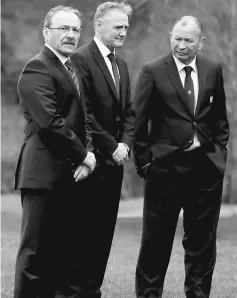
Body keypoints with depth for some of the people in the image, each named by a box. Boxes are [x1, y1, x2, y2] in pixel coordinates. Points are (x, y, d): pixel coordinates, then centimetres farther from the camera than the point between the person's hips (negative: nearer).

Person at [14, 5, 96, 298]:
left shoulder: (72, 70, 20)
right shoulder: (37, 69, -10)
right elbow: (50, 122, -19)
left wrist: (87, 155, 2)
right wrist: (83, 155, -11)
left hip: (70, 175, 9)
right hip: (46, 173, -9)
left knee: (64, 250, 9)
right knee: (36, 249, -3)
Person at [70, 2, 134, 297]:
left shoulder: (121, 65, 17)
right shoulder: (81, 59, -10)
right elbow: (84, 113, -15)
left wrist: (125, 143, 1)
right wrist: (111, 147, -13)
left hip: (114, 161, 8)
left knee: (104, 231, 8)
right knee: (87, 231, -4)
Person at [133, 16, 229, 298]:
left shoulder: (213, 71, 7)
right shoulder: (152, 71, -4)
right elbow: (139, 121, -2)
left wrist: (219, 152, 7)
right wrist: (144, 161, -4)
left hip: (206, 166, 3)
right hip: (166, 165, -3)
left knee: (202, 238, 9)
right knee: (156, 238, 3)